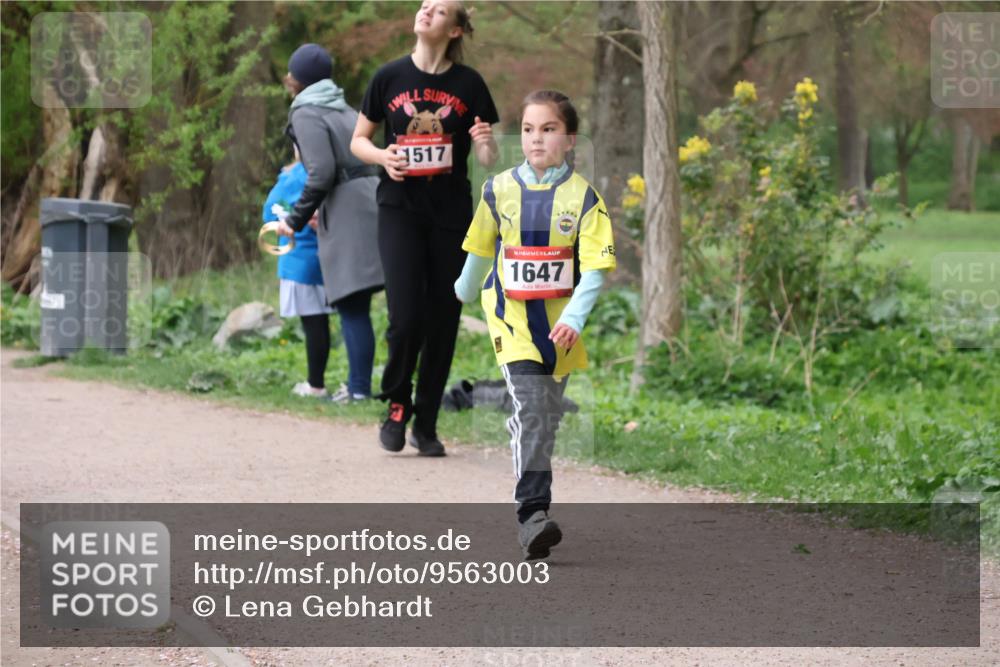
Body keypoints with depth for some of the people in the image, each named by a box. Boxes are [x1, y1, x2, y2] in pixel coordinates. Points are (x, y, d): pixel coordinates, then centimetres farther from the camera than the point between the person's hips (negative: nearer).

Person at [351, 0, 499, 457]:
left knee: (442, 321, 3)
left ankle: (426, 425, 15)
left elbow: (488, 160, 5)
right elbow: (358, 140, 10)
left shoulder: (468, 84, 1)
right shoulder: (389, 77, 1)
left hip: (451, 214, 1)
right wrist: (382, 156, -11)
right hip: (400, 209, -1)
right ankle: (397, 405, 12)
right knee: (406, 316, -13)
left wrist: (487, 144, -18)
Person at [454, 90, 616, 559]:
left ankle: (534, 504, 30)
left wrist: (573, 319, -25)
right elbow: (481, 248, 16)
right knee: (529, 408, -16)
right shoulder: (499, 190, -2)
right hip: (512, 318, -1)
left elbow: (595, 269, -12)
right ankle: (532, 513, -21)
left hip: (560, 322, 1)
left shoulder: (582, 197, -7)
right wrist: (466, 290, 29)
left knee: (547, 415, 13)